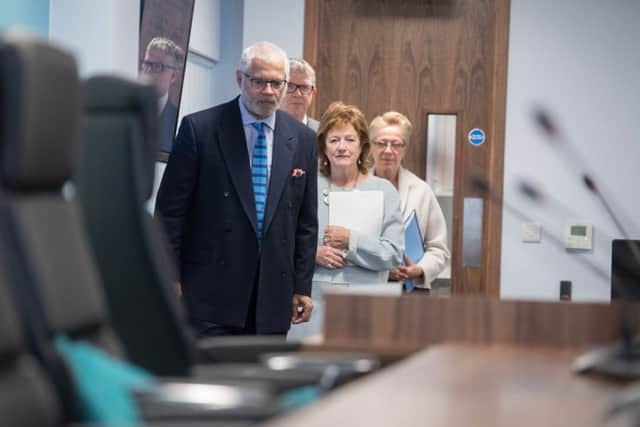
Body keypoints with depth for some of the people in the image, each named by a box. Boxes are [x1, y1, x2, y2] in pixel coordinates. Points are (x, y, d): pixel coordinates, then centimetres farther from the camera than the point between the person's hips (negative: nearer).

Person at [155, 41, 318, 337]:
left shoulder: (303, 139, 8)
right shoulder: (200, 128, -3)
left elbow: (306, 221, 12)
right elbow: (170, 210, -2)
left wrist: (302, 287, 8)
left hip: (272, 295, 4)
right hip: (212, 289, -4)